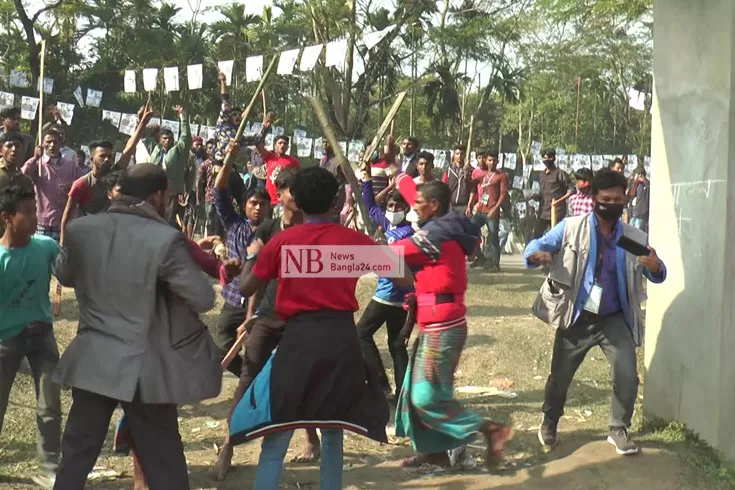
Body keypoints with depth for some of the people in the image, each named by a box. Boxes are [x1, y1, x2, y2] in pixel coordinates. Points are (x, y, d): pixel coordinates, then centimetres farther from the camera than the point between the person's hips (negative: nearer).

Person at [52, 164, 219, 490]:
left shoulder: (80, 229, -3)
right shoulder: (167, 239, -17)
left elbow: (64, 275, 16)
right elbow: (204, 299, -13)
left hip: (93, 361, 4)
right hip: (144, 366, -3)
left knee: (76, 454, 16)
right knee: (164, 463, 10)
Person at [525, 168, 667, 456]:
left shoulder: (635, 238, -1)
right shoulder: (572, 227, -8)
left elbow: (657, 276, 0)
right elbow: (538, 244, -11)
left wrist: (655, 267, -26)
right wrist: (538, 254, -37)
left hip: (615, 319, 1)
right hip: (576, 318, -1)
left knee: (627, 376, -8)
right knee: (560, 375, 12)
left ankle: (619, 429, 16)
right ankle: (549, 423, 39)